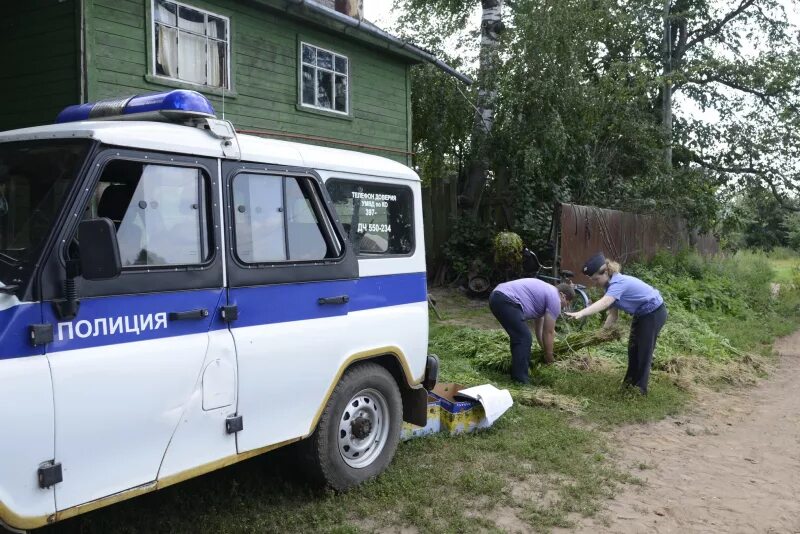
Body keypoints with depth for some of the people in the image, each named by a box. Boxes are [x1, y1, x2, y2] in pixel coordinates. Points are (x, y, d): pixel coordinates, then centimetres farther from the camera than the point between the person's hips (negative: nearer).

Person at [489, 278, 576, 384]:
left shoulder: (544, 292, 30)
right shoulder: (554, 299, 1)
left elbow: (538, 326, 35)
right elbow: (548, 333, 4)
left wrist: (544, 350, 37)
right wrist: (549, 360, 15)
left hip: (496, 296, 11)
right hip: (506, 301, -11)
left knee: (518, 336, 22)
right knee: (524, 338, -6)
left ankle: (516, 375, 31)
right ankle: (520, 382, -3)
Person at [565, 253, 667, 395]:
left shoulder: (618, 283, -34)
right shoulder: (612, 285, -5)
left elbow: (604, 303, -53)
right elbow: (613, 314, -3)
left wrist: (581, 313, -66)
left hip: (654, 312, -9)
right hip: (641, 313, 10)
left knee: (644, 349, -2)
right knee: (632, 347, 17)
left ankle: (640, 387, 10)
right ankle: (630, 381, 31)